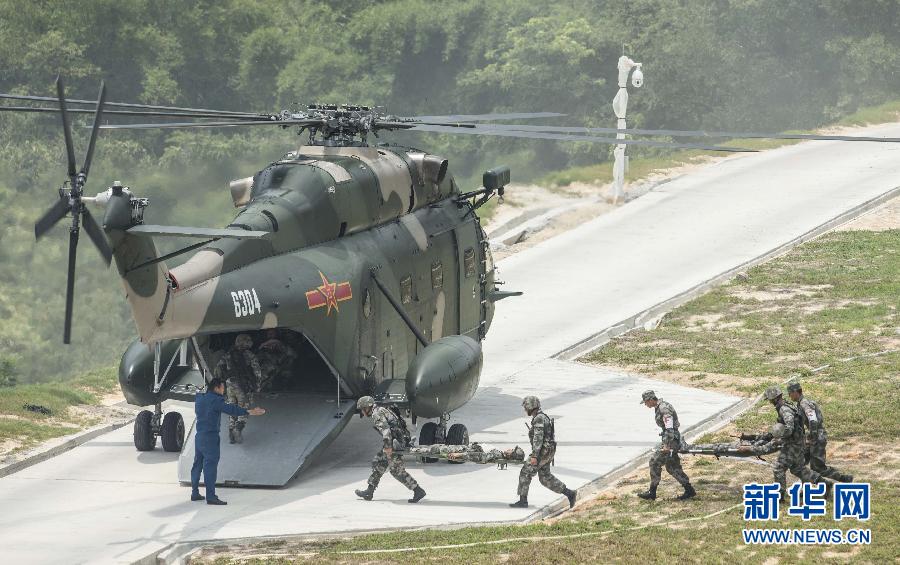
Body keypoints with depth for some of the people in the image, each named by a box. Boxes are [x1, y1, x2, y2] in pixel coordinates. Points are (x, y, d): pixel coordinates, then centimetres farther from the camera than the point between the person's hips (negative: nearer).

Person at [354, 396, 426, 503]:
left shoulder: (377, 413, -10)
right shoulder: (382, 411, 21)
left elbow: (385, 428, -23)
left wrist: (387, 446, -30)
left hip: (394, 442, -10)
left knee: (397, 471, -8)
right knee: (378, 464, 15)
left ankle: (418, 491, -6)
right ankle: (369, 491, 21)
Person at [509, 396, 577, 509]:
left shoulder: (539, 419, -18)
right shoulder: (542, 418, 15)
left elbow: (538, 438, -24)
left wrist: (534, 456, -27)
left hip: (542, 452, -10)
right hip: (548, 452, 10)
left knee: (525, 473, -2)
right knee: (545, 478, 13)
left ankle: (523, 501, 2)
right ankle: (569, 493, 9)